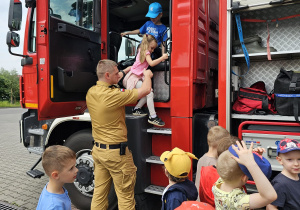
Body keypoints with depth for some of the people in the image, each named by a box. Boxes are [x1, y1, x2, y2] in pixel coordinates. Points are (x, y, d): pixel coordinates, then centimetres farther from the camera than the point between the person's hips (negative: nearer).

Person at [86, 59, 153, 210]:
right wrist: (147, 75, 4)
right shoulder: (114, 95, -22)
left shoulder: (91, 93, 1)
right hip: (116, 152, -8)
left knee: (99, 193, 20)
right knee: (125, 196, 8)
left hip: (98, 150, 8)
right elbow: (145, 90, -17)